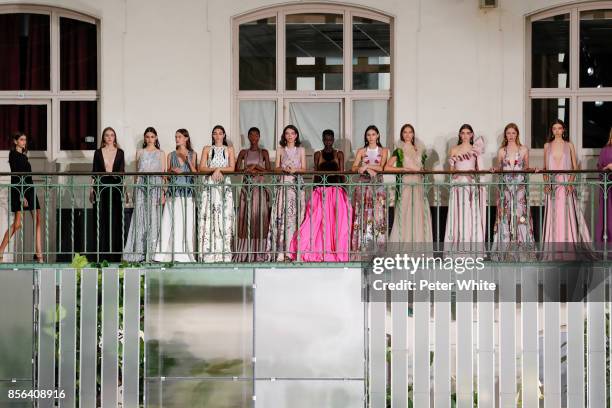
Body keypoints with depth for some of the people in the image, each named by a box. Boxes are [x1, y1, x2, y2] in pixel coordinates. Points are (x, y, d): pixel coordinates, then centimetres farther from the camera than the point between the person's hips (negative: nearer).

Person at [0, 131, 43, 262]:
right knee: (17, 223, -9)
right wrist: (21, 195, -20)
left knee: (38, 220, -1)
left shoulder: (23, 155, 18)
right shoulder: (13, 155, -6)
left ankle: (38, 254, -3)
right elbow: (15, 176, -14)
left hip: (29, 189, 8)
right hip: (19, 190, -8)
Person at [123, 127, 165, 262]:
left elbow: (163, 173, 4)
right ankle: (139, 252, -3)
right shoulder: (140, 153, 14)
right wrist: (134, 191, 7)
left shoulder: (160, 153, 9)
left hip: (156, 186, -1)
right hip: (141, 186, 1)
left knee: (153, 218, -4)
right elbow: (136, 172, 14)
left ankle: (152, 252, -2)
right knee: (140, 217, -4)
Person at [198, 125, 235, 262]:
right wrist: (214, 170, -12)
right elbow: (201, 168, 3)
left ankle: (224, 254, -8)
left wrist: (219, 169, -10)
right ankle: (208, 254, -10)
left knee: (224, 217, -7)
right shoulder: (207, 149, 14)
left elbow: (232, 168, 3)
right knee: (208, 217, -9)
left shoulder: (229, 149, 14)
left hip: (224, 185, 0)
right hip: (209, 185, 0)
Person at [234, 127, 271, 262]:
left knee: (259, 218, -5)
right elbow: (237, 169, 2)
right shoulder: (243, 153, 11)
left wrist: (255, 166, -12)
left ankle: (259, 253, -3)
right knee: (245, 219, -4)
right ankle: (244, 253, -3)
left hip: (260, 188, -1)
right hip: (247, 188, 1)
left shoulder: (264, 152, 8)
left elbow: (268, 170, -1)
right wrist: (248, 170, -14)